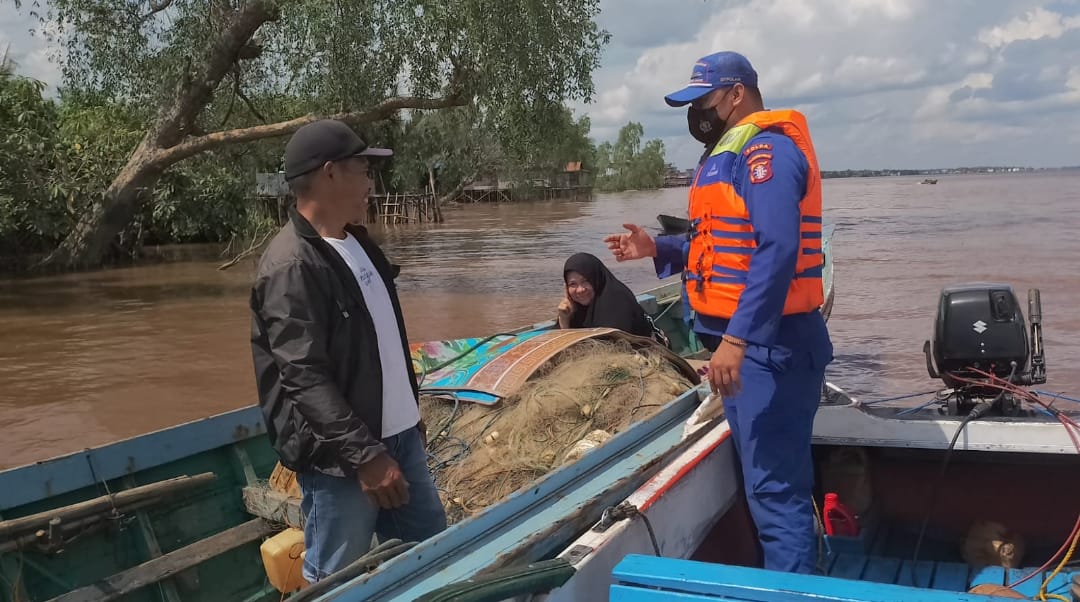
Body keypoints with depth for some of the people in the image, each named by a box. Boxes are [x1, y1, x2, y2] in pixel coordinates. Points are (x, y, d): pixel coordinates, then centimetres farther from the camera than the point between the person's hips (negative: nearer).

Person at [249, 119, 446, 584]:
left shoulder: (356, 242, 11)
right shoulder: (290, 265, -18)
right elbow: (305, 377, -23)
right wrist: (363, 453, -26)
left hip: (398, 436, 9)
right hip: (339, 456, -9)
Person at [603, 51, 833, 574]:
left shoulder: (766, 148, -15)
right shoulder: (735, 151, 18)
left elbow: (777, 250, -27)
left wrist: (736, 338, -31)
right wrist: (659, 249, 13)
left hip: (768, 342, -11)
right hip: (746, 339, 11)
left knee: (775, 484, -6)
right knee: (768, 475, 19)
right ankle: (787, 577, 33)